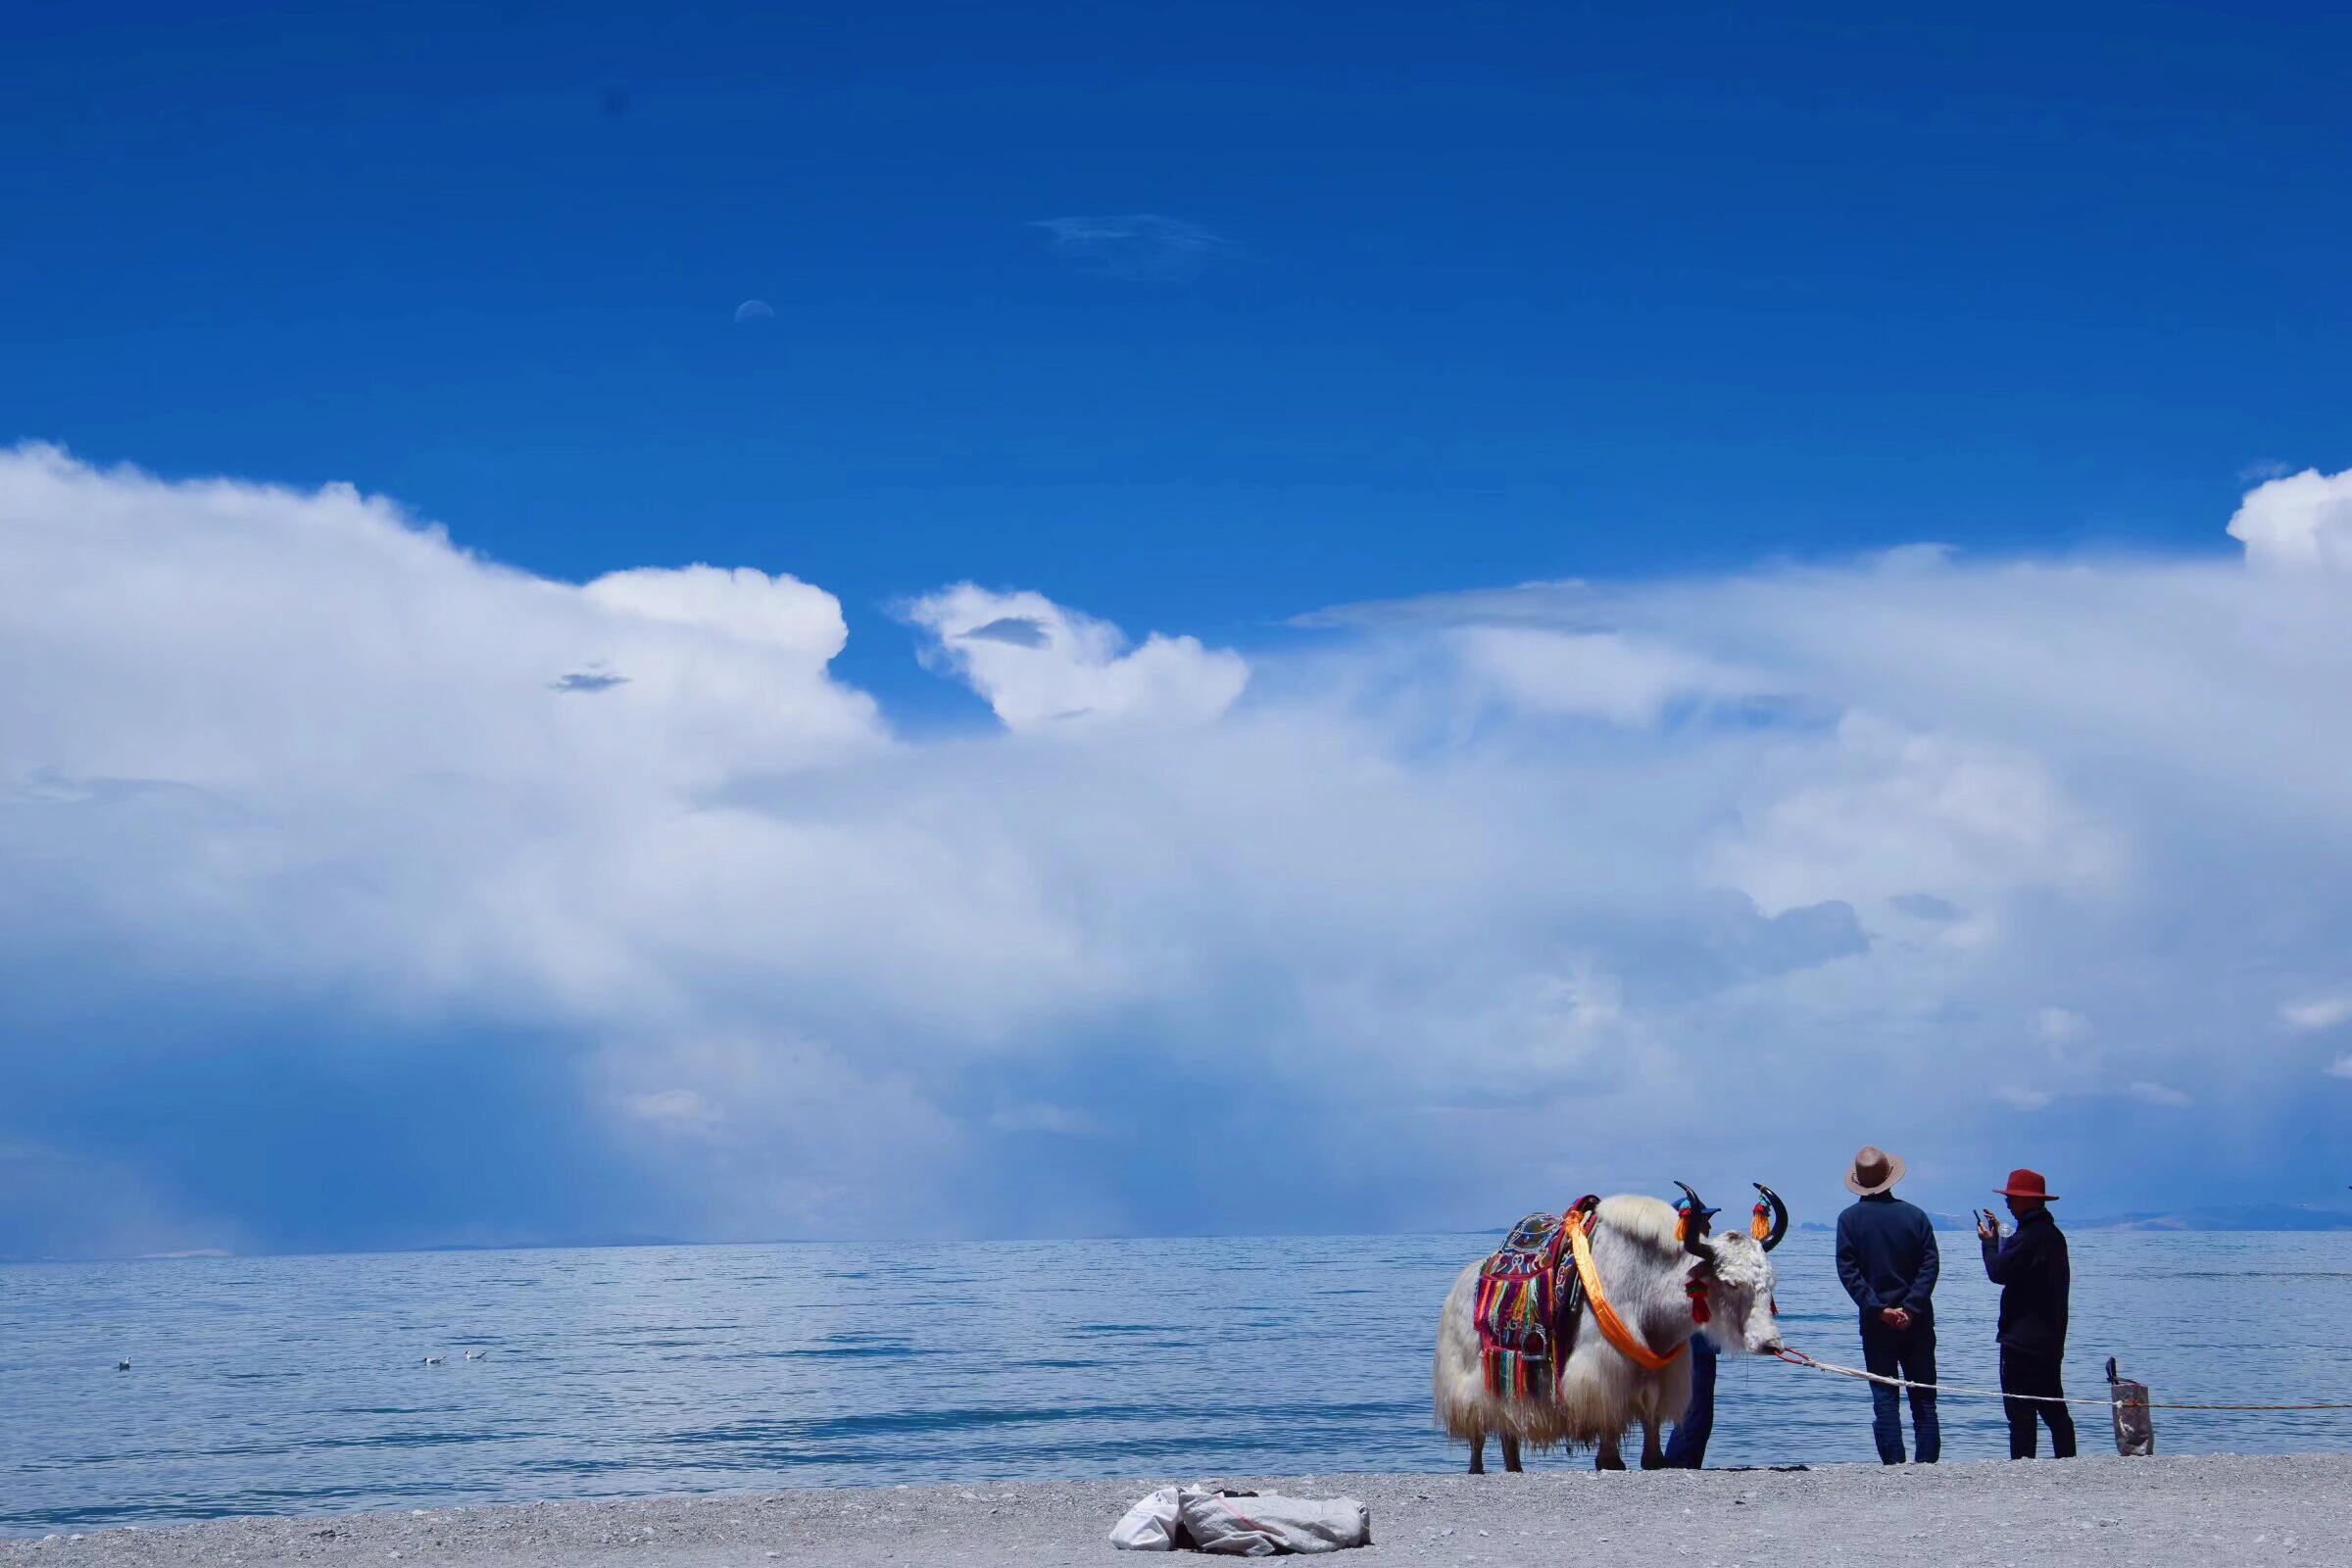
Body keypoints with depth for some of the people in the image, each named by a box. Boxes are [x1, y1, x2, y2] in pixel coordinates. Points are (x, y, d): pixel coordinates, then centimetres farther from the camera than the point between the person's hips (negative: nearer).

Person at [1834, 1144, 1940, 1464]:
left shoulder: (1850, 1219, -2)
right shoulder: (1914, 1215, 1)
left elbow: (1847, 1271, -10)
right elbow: (1931, 1264, -6)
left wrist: (1878, 1309, -12)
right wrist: (1911, 1308, -11)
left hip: (1877, 1322, -1)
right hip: (1918, 1322, 1)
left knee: (1884, 1397, 2)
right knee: (1923, 1397, 8)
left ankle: (1893, 1463, -4)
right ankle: (1927, 1461, 4)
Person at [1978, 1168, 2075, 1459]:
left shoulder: (2029, 1236, -18)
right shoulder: (2054, 1234, 14)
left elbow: (1999, 1272, -18)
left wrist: (1988, 1241, -2)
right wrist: (1997, 1237, 20)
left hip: (2023, 1340, -10)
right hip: (2051, 1337, 10)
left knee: (2020, 1409, -6)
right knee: (2053, 1407, 14)